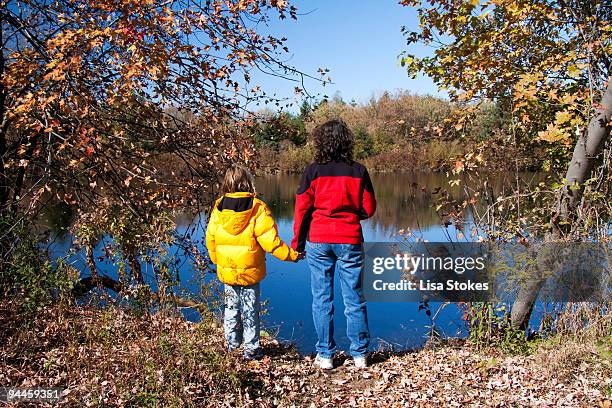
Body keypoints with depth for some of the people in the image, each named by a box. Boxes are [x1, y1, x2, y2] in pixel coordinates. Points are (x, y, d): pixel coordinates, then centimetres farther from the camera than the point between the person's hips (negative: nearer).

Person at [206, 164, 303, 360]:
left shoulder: (218, 208, -2)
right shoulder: (257, 208, -14)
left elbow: (210, 239, 6)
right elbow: (270, 240, -17)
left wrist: (217, 260, 22)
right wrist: (292, 255, -8)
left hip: (226, 271, 4)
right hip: (250, 271, -3)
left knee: (231, 307, 18)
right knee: (250, 310, 7)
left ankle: (232, 344, 28)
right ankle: (251, 348, 14)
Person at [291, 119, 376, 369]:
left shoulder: (313, 171, -4)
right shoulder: (358, 171, 0)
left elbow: (302, 209, -3)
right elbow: (368, 209, 3)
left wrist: (297, 243, 7)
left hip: (318, 241, -1)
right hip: (350, 241, 1)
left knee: (322, 300, 8)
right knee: (354, 300, 9)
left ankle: (325, 355, 13)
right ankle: (359, 355, 17)